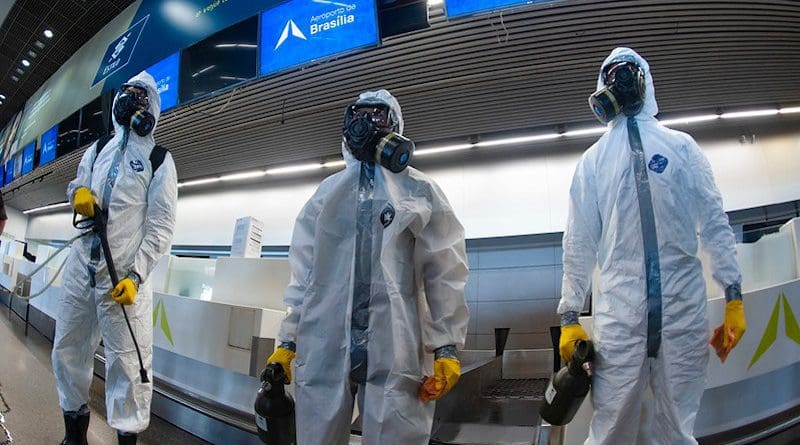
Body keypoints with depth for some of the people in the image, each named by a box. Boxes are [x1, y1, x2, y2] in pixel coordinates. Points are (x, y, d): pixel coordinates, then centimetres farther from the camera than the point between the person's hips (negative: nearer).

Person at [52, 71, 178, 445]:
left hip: (124, 276, -6)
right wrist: (79, 192, 1)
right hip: (80, 269, 6)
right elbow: (77, 183, 28)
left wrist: (136, 275, -17)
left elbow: (160, 227, -6)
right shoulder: (96, 152, 15)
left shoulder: (159, 160, -1)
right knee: (67, 350, 14)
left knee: (126, 362, -5)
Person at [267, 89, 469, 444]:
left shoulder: (420, 191, 8)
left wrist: (447, 346, -6)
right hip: (323, 347, 3)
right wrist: (287, 339, 9)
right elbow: (303, 270, 13)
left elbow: (444, 273, 1)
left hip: (395, 351, -2)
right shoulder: (326, 192, 17)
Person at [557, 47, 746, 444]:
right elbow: (579, 241, 7)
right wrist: (569, 315, 4)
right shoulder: (593, 160, 11)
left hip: (684, 307, 1)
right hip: (619, 311, -1)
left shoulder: (681, 146, 12)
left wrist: (733, 296, 2)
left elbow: (713, 222, 8)